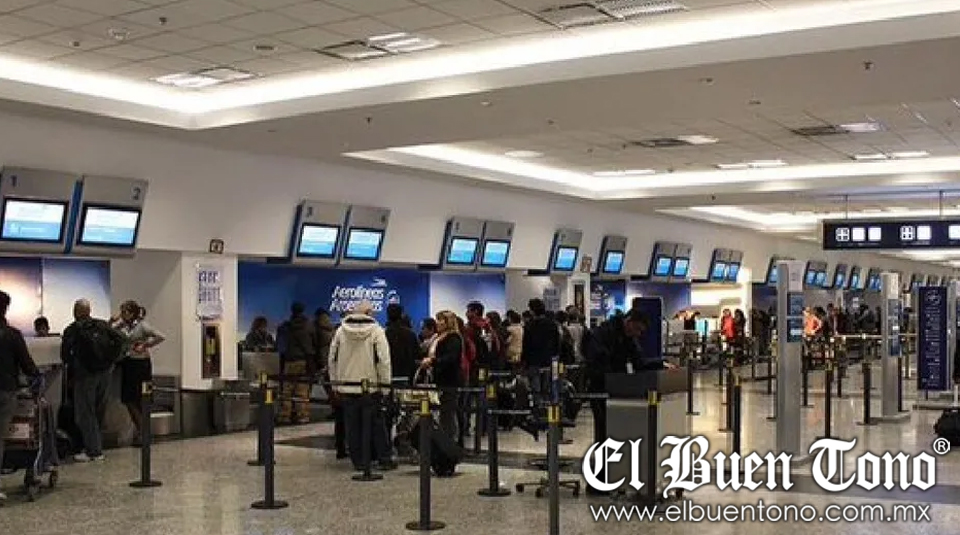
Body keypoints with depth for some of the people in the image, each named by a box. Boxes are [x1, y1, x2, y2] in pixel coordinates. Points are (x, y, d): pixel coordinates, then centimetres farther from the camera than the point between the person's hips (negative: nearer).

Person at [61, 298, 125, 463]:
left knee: (85, 413, 2)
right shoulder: (103, 325, 7)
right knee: (98, 411, 15)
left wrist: (72, 366, 8)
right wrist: (112, 359, 4)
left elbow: (65, 354, -9)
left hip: (85, 375, -5)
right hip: (105, 373, 5)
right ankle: (96, 446, 22)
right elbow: (121, 340, 0)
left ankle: (94, 451, 0)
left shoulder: (72, 330, -4)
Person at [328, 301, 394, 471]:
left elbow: (332, 359, 10)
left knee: (353, 426, 8)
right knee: (376, 425, 5)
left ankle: (359, 461, 10)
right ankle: (385, 459, 9)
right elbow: (384, 360, -9)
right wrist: (385, 384, -3)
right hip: (371, 386, -2)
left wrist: (335, 383, 18)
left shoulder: (340, 331, 6)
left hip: (347, 388, 3)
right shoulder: (376, 331, -5)